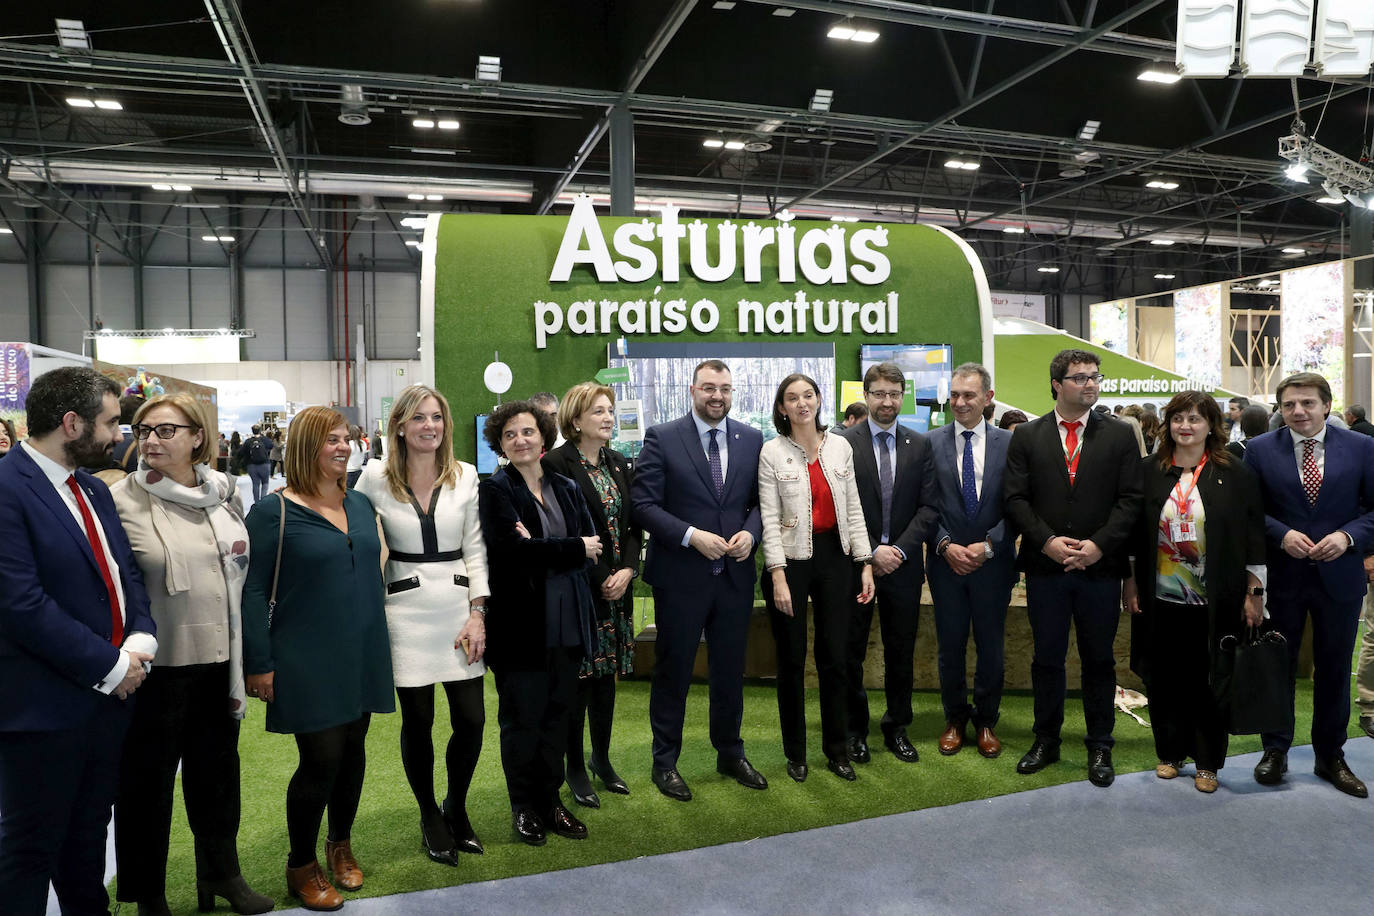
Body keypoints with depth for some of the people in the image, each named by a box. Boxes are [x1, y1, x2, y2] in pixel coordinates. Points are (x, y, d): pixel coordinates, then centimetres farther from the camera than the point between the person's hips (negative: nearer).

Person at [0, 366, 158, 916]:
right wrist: (110, 665, -17)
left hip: (110, 693, 8)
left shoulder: (94, 491, 11)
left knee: (90, 831, 21)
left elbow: (125, 571, 13)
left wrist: (140, 639, -6)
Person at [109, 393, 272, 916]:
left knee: (217, 771, 18)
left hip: (218, 658, 4)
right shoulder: (121, 501, -10)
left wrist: (246, 657, 13)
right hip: (156, 664, -4)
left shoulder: (225, 494, 3)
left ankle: (221, 873, 37)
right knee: (148, 780, 11)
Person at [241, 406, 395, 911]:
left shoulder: (360, 504, 8)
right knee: (321, 758, -2)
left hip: (362, 655, 6)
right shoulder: (273, 512, -9)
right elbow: (254, 590, -9)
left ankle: (341, 845, 35)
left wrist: (379, 641, 15)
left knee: (353, 750, 13)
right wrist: (259, 663, -11)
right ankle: (301, 866, 21)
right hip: (308, 661, -5)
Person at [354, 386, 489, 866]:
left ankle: (456, 807, 28)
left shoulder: (465, 476, 2)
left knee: (471, 718, 1)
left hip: (459, 605, 2)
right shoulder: (376, 477, -3)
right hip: (407, 608, -2)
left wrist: (477, 613, -2)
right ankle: (430, 817, 29)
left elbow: (475, 549, 4)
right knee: (418, 721, 5)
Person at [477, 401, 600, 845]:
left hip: (567, 620, 5)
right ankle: (524, 809, 23)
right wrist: (573, 549, -13)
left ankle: (551, 801, 27)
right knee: (523, 718, 6)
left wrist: (540, 549, -16)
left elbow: (591, 548, 1)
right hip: (521, 621, -5)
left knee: (557, 714, 12)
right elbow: (511, 548, -19)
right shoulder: (495, 490, -4)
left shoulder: (566, 489, 12)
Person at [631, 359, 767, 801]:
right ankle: (665, 761, 25)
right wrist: (692, 536, -19)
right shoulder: (662, 438, -6)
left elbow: (761, 499, 9)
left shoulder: (752, 440, 5)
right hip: (681, 576, -3)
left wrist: (750, 532, -10)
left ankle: (730, 753, 34)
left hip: (735, 574, 4)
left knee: (730, 669, 16)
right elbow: (644, 503, -11)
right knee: (673, 670, 9)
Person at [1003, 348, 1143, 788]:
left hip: (1101, 567, 0)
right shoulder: (1027, 436, 5)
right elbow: (1015, 498, -1)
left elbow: (1130, 499, -1)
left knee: (1099, 660, 9)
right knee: (1047, 657, 10)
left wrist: (1099, 545, -12)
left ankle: (1099, 747, 23)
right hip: (1045, 568, 0)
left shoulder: (1119, 435, 5)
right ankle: (1046, 740, 25)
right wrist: (1047, 541, -13)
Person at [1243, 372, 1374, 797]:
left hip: (1339, 575, 1)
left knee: (1334, 669, 12)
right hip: (1281, 575, 0)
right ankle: (1275, 751, 24)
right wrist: (1282, 535, -15)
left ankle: (1331, 756, 28)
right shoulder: (1260, 449, -2)